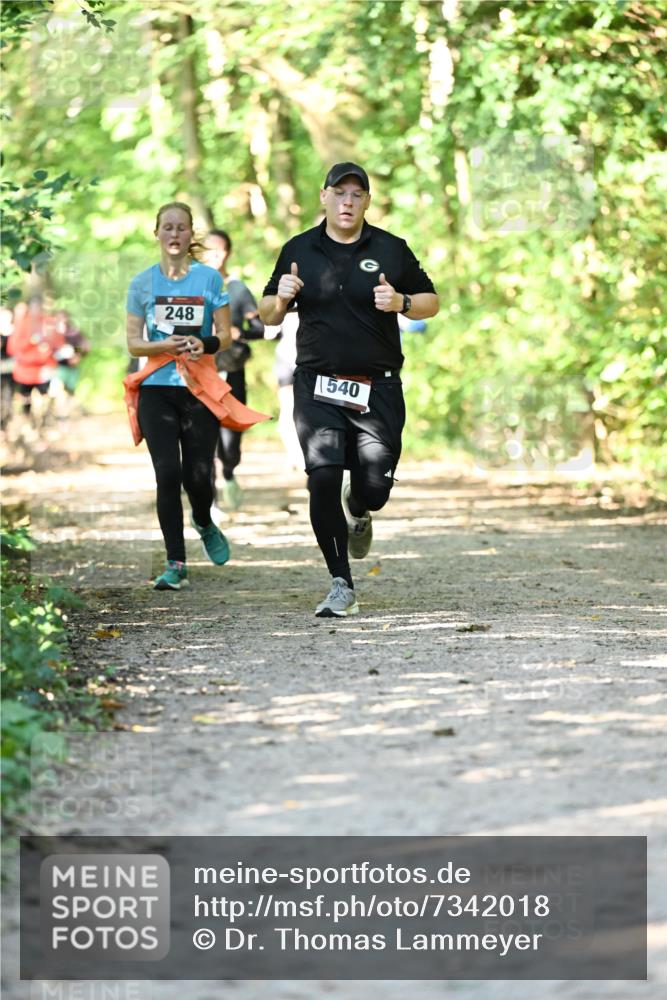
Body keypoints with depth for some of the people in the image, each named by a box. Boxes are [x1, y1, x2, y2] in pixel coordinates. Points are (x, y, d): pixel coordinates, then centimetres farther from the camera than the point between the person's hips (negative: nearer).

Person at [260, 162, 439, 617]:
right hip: (318, 387, 0)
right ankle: (342, 587, -6)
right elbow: (268, 315, 15)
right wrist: (281, 298, -8)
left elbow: (431, 302, 11)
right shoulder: (298, 250, 7)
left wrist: (401, 303, -10)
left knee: (374, 488, -3)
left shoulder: (391, 249, 4)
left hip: (378, 388, 0)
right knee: (323, 478, -15)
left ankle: (358, 514, 37)